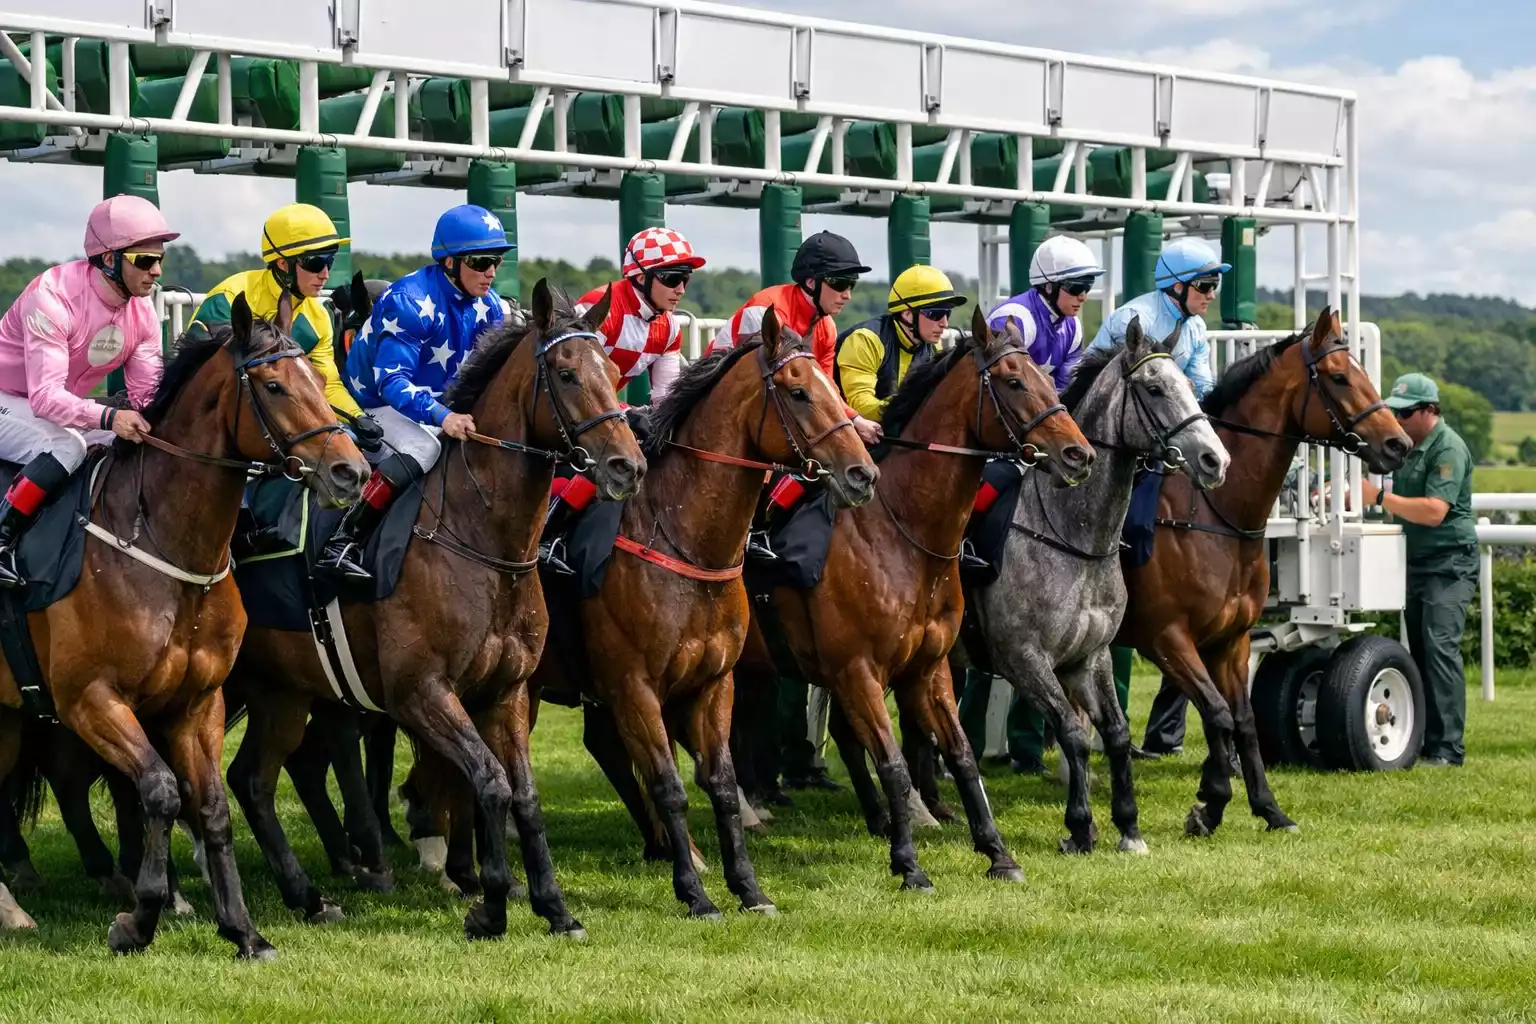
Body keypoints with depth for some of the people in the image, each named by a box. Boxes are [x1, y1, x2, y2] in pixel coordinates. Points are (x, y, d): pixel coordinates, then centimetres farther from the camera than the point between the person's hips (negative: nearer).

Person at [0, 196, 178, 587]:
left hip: (66, 408, 8)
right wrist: (108, 417, -51)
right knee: (66, 447, -34)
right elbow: (45, 396, -35)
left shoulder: (142, 312, -7)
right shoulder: (54, 297, -29)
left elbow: (149, 395, -5)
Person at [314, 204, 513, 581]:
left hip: (441, 404, 8)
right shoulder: (409, 302, -29)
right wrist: (441, 416, -52)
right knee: (422, 449, -33)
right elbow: (391, 382, -37)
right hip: (377, 405, -8)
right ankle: (342, 545, -35)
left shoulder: (486, 306, -6)